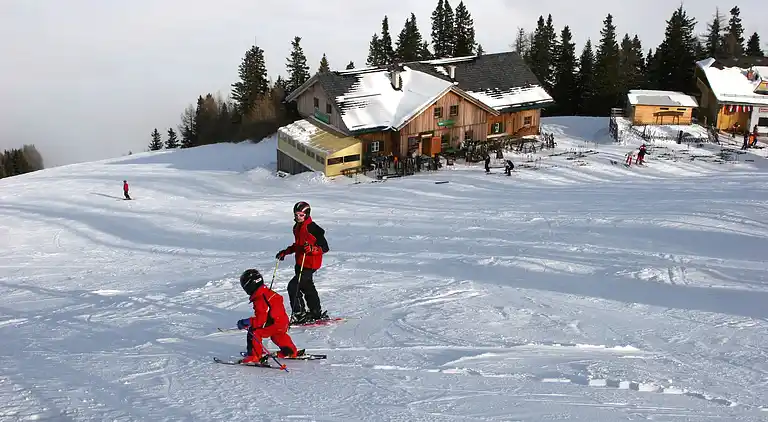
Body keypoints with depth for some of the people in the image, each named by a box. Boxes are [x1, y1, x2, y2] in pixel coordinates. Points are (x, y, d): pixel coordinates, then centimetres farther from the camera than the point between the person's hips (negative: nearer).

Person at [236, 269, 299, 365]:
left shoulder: (260, 300, -22)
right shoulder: (268, 292, 8)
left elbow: (261, 319, -24)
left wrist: (247, 322, -20)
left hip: (275, 324, -10)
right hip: (283, 321, 10)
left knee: (253, 332, -8)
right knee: (278, 335, 36)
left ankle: (254, 356, -3)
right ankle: (291, 352, 48)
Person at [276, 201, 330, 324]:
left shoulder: (312, 228, -17)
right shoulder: (297, 227, 11)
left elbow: (324, 248, -16)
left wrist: (311, 249, -32)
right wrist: (285, 252, 20)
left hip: (310, 264, -9)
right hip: (300, 263, 9)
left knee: (293, 286, -15)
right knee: (307, 287, 18)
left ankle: (299, 315, -5)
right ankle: (316, 313, 32)